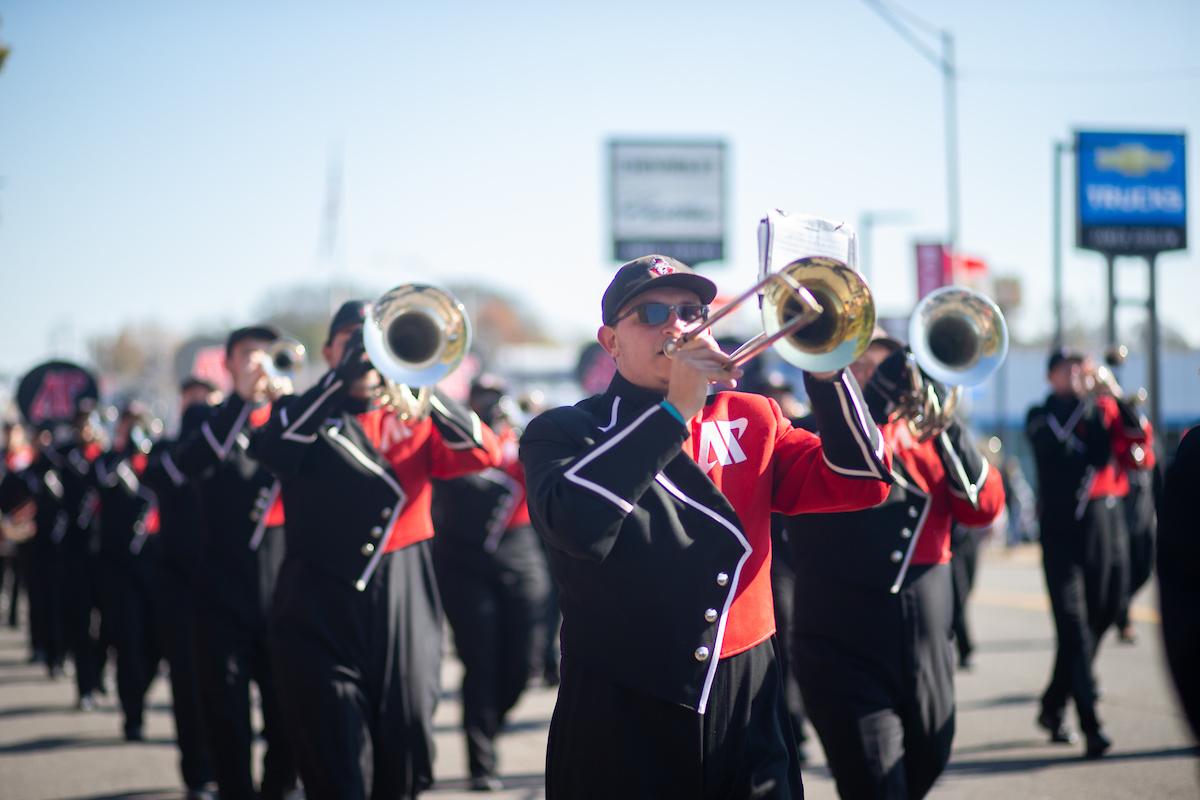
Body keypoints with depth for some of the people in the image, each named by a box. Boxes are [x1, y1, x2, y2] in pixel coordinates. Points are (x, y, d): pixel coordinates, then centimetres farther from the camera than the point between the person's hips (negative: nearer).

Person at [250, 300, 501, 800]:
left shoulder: (415, 421, 13)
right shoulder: (303, 415, 9)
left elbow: (484, 452, -4)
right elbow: (271, 447, -14)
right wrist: (343, 374, -18)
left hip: (405, 614, 2)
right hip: (322, 619, -2)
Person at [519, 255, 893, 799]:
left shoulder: (751, 420, 12)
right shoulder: (562, 432, 0)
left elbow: (860, 482, 1)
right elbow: (578, 525, -21)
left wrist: (824, 368, -12)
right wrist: (673, 411, -19)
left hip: (747, 710, 3)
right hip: (621, 725, -3)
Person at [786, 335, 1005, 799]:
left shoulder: (924, 438, 12)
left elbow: (984, 507, 0)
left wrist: (946, 426, -12)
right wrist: (884, 387, -25)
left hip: (926, 651, 5)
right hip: (847, 654, -5)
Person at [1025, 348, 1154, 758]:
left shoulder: (1106, 410, 11)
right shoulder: (1042, 415, 5)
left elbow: (1141, 453, -2)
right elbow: (1054, 436, -17)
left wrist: (1117, 399, -12)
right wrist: (1087, 398, -13)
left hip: (1107, 526, 4)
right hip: (1063, 531, -4)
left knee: (1096, 623, 10)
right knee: (1074, 627, -13)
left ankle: (1053, 708, 29)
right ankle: (1091, 727, -18)